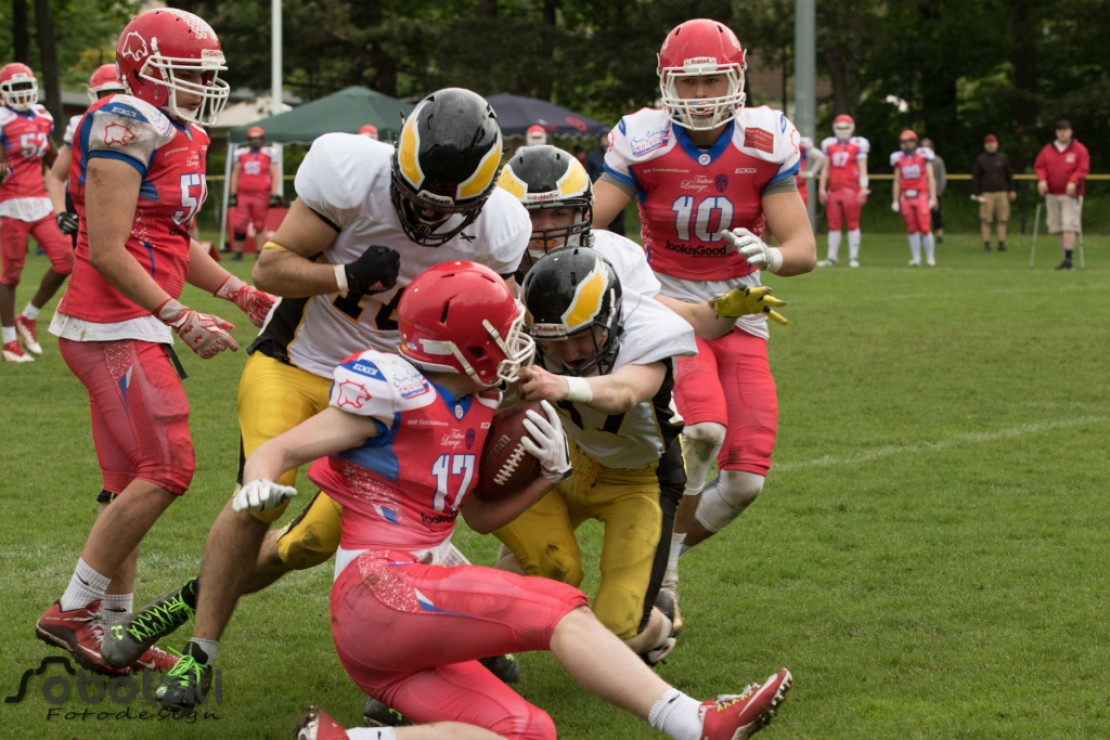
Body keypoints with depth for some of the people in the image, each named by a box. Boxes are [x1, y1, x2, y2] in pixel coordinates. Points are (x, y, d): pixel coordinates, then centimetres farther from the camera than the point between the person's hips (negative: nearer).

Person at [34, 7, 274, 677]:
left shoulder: (181, 138, 15)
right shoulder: (127, 127, -15)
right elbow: (108, 251, -19)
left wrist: (244, 295, 15)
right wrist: (182, 319, -20)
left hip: (137, 330, 10)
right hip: (114, 326, -10)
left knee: (132, 485, 12)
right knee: (166, 472, -12)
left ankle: (111, 626, 18)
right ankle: (73, 612, -3)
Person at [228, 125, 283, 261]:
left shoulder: (270, 154, 1)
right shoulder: (241, 154, 11)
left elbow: (275, 176, 0)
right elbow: (235, 175, 15)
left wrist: (274, 196, -7)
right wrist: (233, 195, 11)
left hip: (261, 196, -3)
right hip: (243, 195, 3)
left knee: (260, 226, -1)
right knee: (238, 225, -1)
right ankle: (237, 253, 9)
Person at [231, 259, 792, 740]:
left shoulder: (477, 411, 15)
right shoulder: (397, 396, -9)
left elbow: (480, 517, 28)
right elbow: (277, 451, -6)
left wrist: (550, 473, 11)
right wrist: (259, 485, -30)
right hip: (378, 591, -8)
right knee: (558, 610, -18)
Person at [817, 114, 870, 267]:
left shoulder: (858, 145, 1)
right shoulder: (829, 145, 12)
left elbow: (862, 170, -1)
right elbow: (825, 169, 15)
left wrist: (863, 189, -9)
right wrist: (821, 188, 9)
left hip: (851, 190, -4)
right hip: (833, 190, 4)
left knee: (852, 224, -1)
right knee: (833, 224, 5)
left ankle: (853, 257, 4)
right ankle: (832, 257, 9)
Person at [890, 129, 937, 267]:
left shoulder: (924, 155, 0)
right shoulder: (899, 159, 9)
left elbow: (931, 178, -1)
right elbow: (897, 181, 12)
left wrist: (933, 198, -8)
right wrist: (895, 201, 7)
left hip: (921, 195, -3)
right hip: (906, 197, 3)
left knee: (925, 228, -8)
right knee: (912, 229, 4)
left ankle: (930, 258, 2)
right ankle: (916, 258, 9)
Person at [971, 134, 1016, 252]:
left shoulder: (1003, 158, 13)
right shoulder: (980, 159, 7)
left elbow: (1009, 175, 18)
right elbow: (975, 177, 7)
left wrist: (1012, 190, 13)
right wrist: (976, 194, 0)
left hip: (1002, 193, 2)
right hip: (986, 194, -2)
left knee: (1002, 219, -2)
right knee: (986, 220, -5)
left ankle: (1002, 243, 2)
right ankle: (986, 243, 0)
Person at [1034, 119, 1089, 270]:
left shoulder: (1080, 150, 1)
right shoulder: (1047, 150, 12)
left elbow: (1083, 168, -6)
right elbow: (1039, 166, 10)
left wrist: (1073, 182, -22)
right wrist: (1042, 180, -9)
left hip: (1071, 194, -4)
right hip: (1052, 194, 4)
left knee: (1069, 226, -14)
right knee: (1059, 229, 5)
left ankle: (1068, 259, -19)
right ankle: (1064, 259, 10)